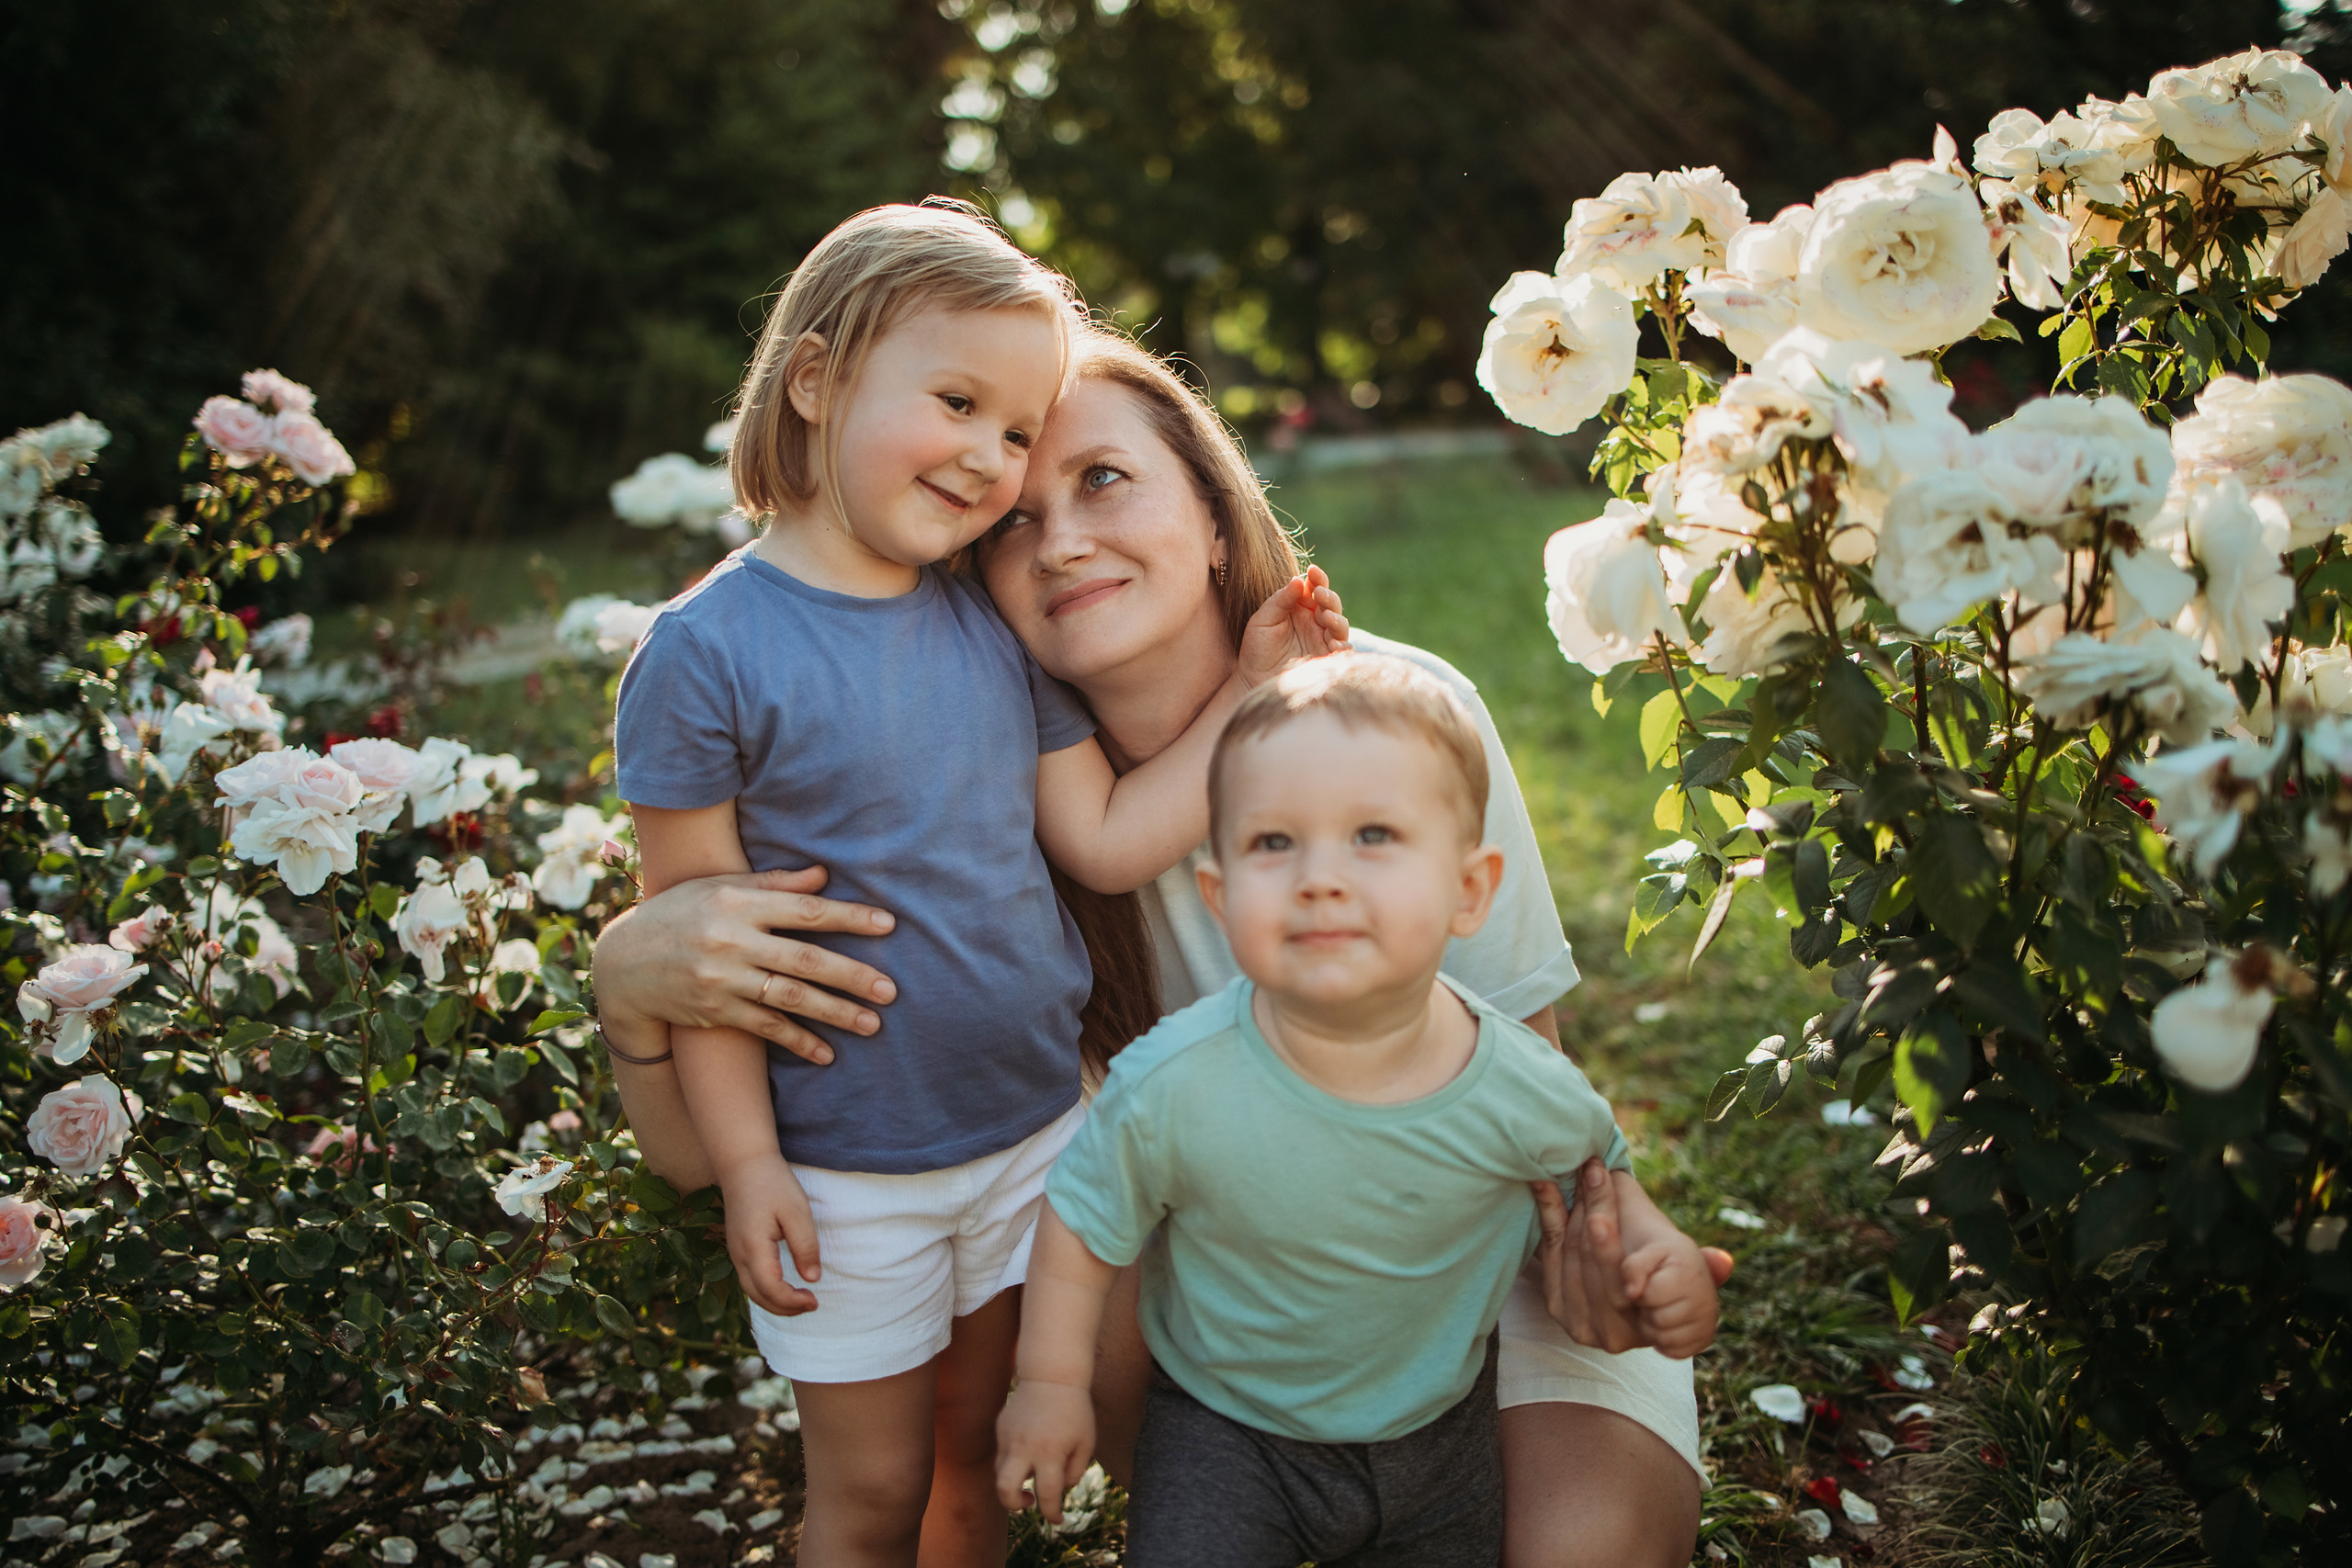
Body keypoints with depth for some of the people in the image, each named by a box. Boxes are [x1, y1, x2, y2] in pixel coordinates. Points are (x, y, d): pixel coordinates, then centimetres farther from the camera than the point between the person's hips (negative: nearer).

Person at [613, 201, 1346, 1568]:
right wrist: (748, 1163, -14)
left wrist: (1255, 689, -4)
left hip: (1035, 1125, 5)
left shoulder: (997, 623, 0)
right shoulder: (707, 650, -17)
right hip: (844, 1173, -5)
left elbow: (1109, 840, 0)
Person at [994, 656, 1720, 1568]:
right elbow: (1085, 1221, -10)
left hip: (1438, 1432, 2)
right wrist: (1051, 1383, -1)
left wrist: (1654, 1258, -15)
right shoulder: (1173, 1086, -29)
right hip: (1225, 1434, -2)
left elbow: (1593, 1163, 1)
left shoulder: (1523, 1091, -24)